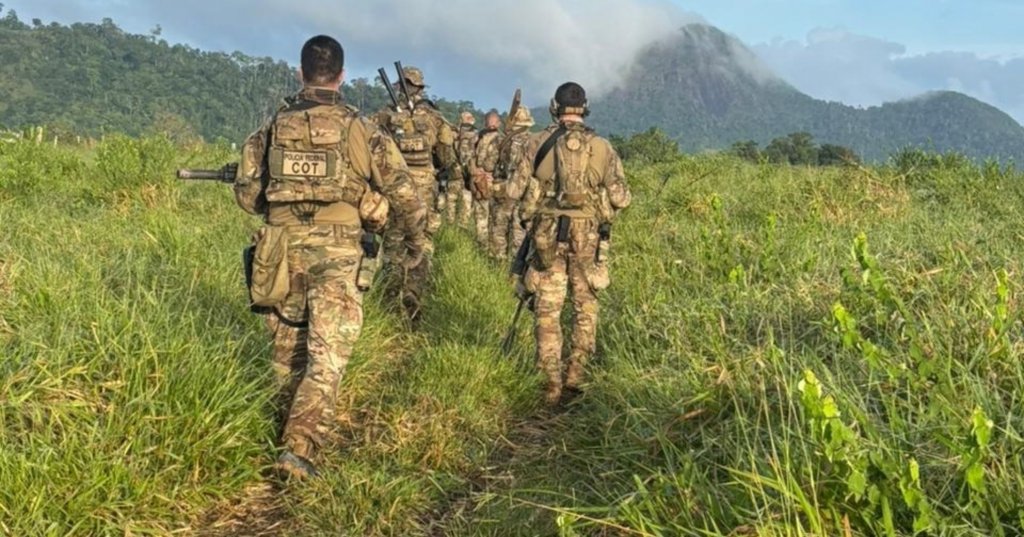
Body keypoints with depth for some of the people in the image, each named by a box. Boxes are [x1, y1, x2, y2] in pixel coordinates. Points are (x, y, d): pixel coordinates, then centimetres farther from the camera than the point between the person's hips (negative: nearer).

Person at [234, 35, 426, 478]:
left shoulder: (273, 126, 3)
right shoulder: (358, 129, -3)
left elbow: (246, 195, 7)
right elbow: (400, 190, -1)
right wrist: (416, 238, 15)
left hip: (283, 249, 3)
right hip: (337, 254, -3)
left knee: (288, 346, 19)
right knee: (327, 355, -1)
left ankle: (292, 426, 35)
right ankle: (298, 448, -11)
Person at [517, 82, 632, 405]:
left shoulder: (540, 143, -1)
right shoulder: (601, 147, 0)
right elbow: (620, 198, -1)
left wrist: (528, 217, 16)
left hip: (548, 234, 0)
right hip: (587, 236, 0)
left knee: (547, 309, 6)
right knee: (585, 306, 16)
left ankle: (552, 384, 4)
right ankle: (574, 375, 15)